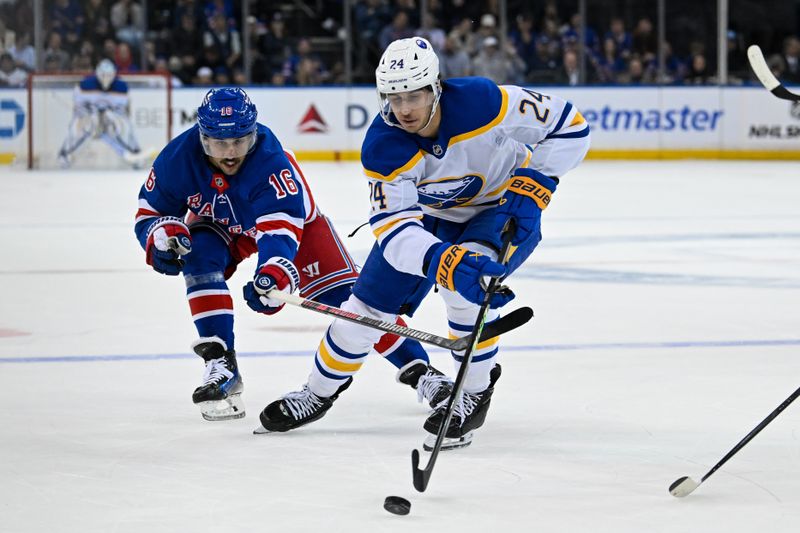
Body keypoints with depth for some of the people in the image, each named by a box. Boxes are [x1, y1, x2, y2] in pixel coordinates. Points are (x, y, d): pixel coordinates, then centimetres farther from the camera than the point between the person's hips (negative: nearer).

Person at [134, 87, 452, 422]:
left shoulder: (270, 159, -39)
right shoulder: (178, 159, -28)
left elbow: (280, 228, -47)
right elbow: (148, 213, -14)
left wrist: (275, 272, -66)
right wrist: (161, 235, -38)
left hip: (291, 215, -2)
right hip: (219, 227, 3)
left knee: (344, 294, -14)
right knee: (199, 257, -30)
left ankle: (416, 368, -6)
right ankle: (220, 363, -24)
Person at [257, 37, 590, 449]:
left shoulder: (483, 101, -34)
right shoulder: (382, 147, -28)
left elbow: (569, 126, -22)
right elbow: (393, 224, -38)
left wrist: (533, 183, -31)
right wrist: (442, 261, -57)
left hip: (503, 206, -3)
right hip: (429, 214, 3)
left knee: (467, 289, -31)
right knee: (369, 303, 4)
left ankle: (474, 393, -10)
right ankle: (318, 393, 28)